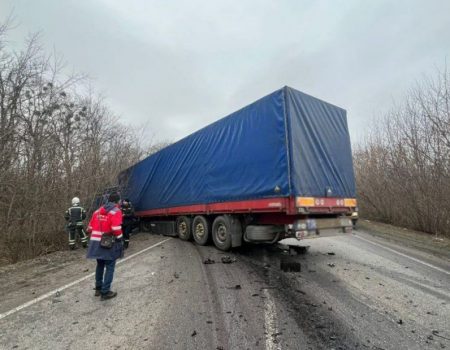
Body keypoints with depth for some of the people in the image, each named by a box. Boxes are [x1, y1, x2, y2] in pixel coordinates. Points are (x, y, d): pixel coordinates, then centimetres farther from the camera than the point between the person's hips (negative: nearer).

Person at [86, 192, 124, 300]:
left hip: (96, 242, 7)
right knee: (109, 267, 3)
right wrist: (120, 241, -6)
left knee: (100, 265, 21)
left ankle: (98, 288, 32)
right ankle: (105, 292, 5)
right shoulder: (116, 211, -10)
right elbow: (116, 229, -19)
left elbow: (90, 228, 14)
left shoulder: (97, 211, 13)